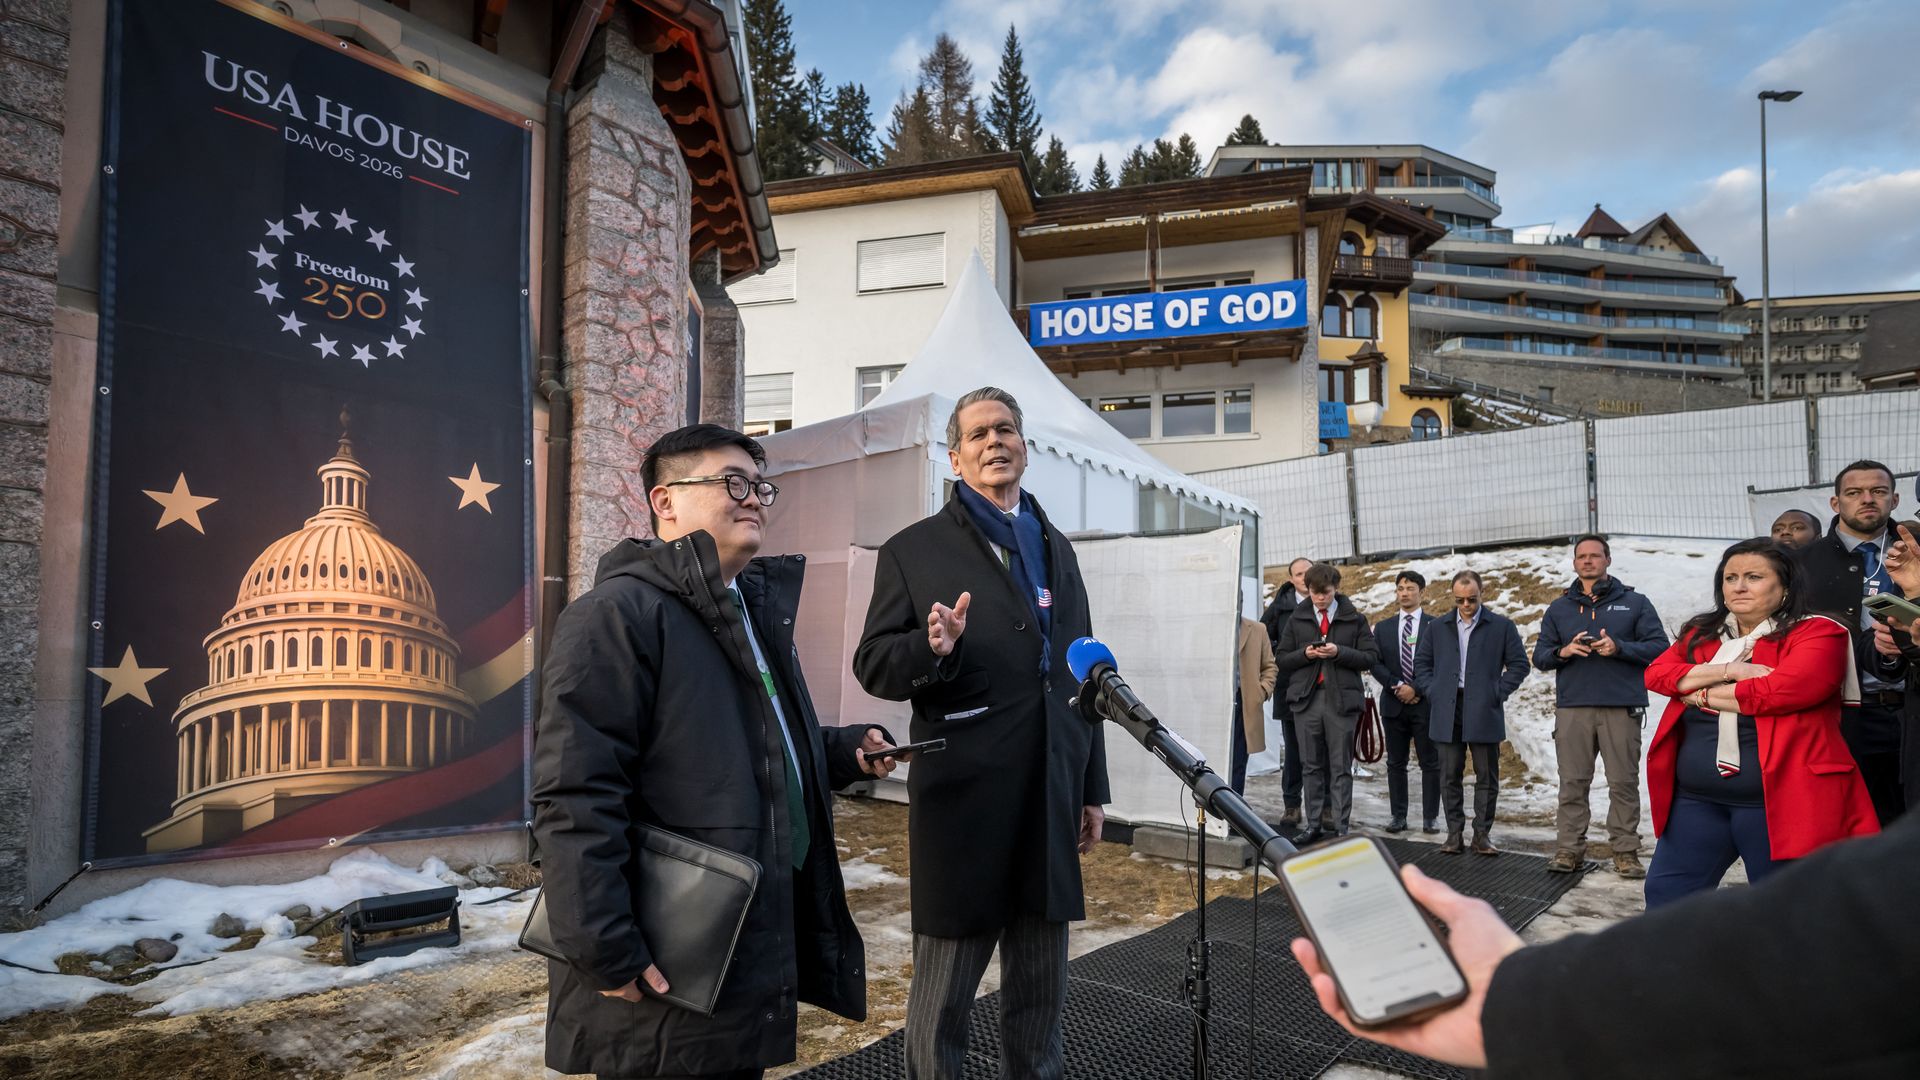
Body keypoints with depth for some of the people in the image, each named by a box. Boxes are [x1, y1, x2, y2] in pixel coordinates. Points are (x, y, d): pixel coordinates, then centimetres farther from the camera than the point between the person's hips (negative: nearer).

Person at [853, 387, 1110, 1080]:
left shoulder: (1057, 547, 15)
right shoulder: (913, 550, -1)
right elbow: (872, 665, -5)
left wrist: (1093, 787, 16)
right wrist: (932, 648, -26)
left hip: (1052, 801, 5)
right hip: (963, 800, -5)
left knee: (1041, 995, 17)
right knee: (942, 993, 7)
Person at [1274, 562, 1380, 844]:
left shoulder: (1354, 619, 6)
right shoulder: (1296, 619, 10)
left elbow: (1370, 657, 2)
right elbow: (1281, 660, 10)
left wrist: (1339, 652, -13)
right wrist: (1304, 654, -9)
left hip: (1341, 699, -2)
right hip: (1306, 699, 2)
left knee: (1341, 767, 2)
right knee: (1311, 766, 7)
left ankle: (1341, 827, 8)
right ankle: (1314, 825, 16)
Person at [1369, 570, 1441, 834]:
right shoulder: (1383, 627, 10)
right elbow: (1376, 664, 4)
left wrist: (1416, 689, -12)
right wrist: (1398, 686, -10)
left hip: (1426, 703, -3)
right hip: (1394, 704, 3)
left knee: (1430, 763, 3)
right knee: (1396, 763, 7)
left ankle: (1430, 817, 11)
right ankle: (1398, 816, 13)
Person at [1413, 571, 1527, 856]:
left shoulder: (1501, 626, 3)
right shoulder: (1439, 627, 11)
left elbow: (1518, 664, 5)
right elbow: (1421, 662, 15)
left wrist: (1498, 693, -5)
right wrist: (1432, 691, 2)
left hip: (1484, 712, -2)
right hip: (1447, 712, 2)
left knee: (1487, 776, 4)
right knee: (1449, 776, 4)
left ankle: (1482, 834, 13)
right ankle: (1454, 833, 11)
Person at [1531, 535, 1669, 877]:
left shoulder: (1634, 602, 9)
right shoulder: (1559, 608, 16)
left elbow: (1659, 647, 2)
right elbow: (1540, 656, 13)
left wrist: (1618, 647, -14)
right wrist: (1563, 651, -8)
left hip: (1622, 707, -2)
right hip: (1572, 706, 2)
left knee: (1624, 782, 1)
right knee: (1572, 782, 2)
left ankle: (1626, 852, 9)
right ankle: (1569, 849, 6)